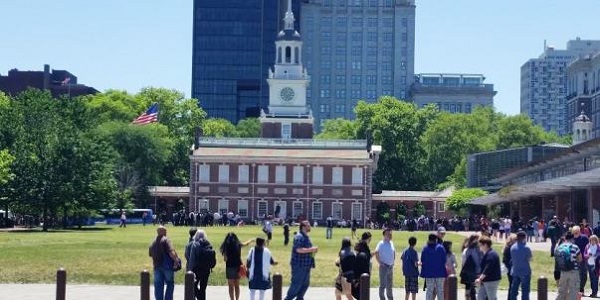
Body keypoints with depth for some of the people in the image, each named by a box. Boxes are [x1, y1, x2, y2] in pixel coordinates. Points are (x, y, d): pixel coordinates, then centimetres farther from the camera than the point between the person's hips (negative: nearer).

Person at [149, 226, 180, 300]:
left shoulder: (153, 242, 12)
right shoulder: (166, 240, -9)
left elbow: (150, 254, 17)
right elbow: (171, 252, -21)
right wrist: (176, 260, -13)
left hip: (157, 266, 5)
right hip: (167, 266, -5)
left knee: (158, 286, 6)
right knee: (170, 284, 7)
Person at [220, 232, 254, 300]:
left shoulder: (226, 246, -8)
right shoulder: (238, 245, 1)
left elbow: (225, 258, -11)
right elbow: (246, 244, 23)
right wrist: (251, 240, 42)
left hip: (230, 266, -3)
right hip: (238, 266, 3)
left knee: (231, 286, 2)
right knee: (237, 286, 14)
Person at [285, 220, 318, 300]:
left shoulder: (306, 237, 17)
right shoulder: (299, 237, -16)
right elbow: (299, 249, -27)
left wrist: (313, 250, 11)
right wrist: (311, 249, -22)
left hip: (306, 265, 10)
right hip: (299, 265, -10)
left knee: (305, 284, 14)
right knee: (296, 284, -6)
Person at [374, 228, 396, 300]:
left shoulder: (391, 243, 9)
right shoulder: (381, 244, -12)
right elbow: (376, 253, -22)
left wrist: (393, 261, 14)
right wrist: (380, 262, -20)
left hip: (391, 266, 7)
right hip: (384, 266, -7)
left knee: (390, 284, 16)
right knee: (383, 285, -3)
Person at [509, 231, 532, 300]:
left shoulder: (512, 247, 1)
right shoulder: (526, 248, -16)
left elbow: (512, 258, 7)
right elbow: (530, 258, -5)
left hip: (515, 272, 5)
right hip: (525, 272, -5)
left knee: (514, 290, 12)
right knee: (525, 290, 0)